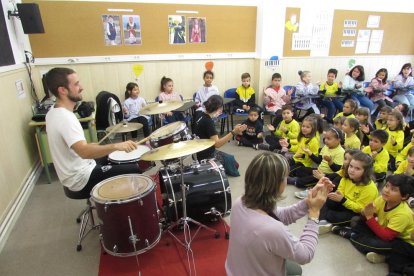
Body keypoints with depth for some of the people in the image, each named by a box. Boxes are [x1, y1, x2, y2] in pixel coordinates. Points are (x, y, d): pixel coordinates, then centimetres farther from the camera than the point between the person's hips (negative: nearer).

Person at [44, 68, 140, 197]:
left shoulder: (53, 112, 3)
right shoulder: (65, 118, -29)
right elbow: (84, 152, -43)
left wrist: (90, 146, 15)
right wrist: (116, 146, -52)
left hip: (75, 171, 10)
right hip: (81, 178, -10)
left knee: (122, 162, 24)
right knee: (134, 171, -6)